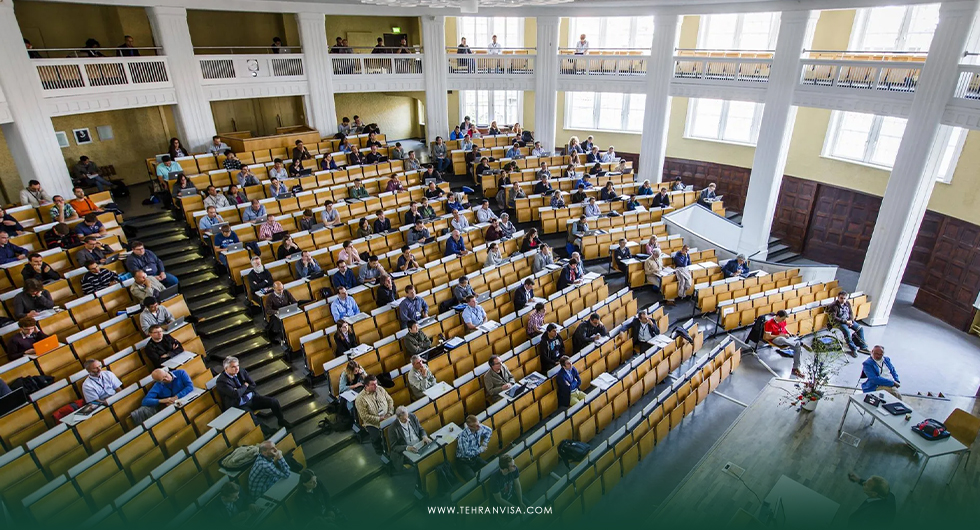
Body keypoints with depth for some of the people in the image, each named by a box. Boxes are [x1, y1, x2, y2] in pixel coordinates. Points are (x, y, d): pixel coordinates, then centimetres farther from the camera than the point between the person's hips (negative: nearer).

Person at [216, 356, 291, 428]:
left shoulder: (241, 371, 1)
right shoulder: (221, 381, -16)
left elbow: (253, 385, 4)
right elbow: (236, 395, -26)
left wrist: (240, 390, -11)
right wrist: (245, 386, -8)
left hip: (252, 398, 6)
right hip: (239, 406, -6)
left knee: (274, 401, -7)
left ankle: (281, 421, 17)